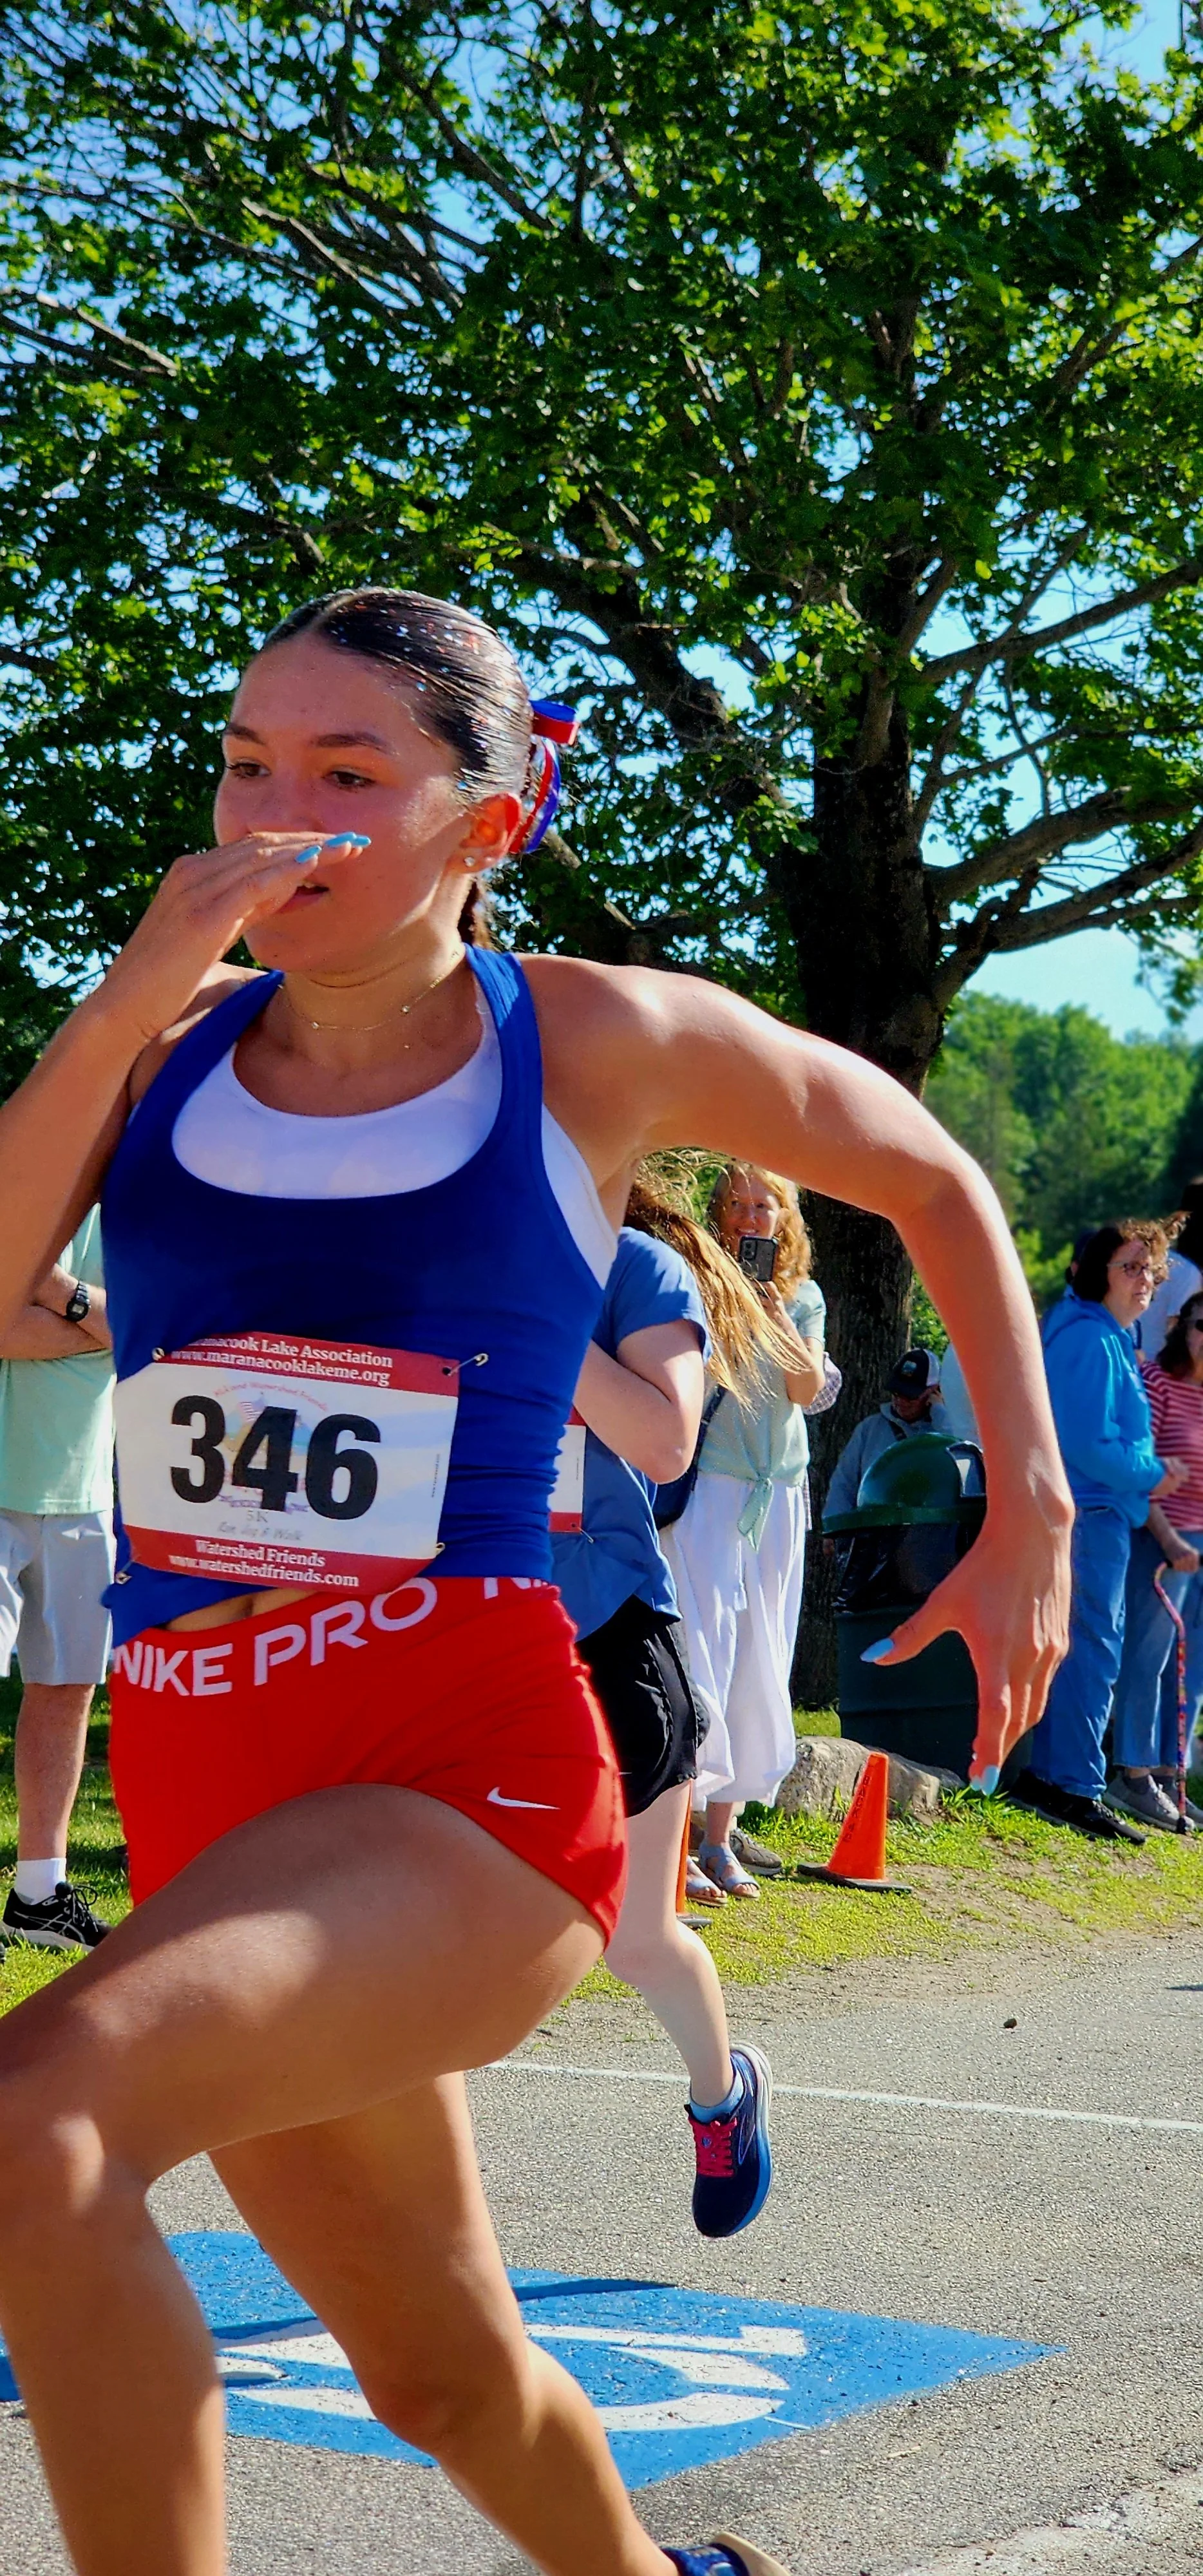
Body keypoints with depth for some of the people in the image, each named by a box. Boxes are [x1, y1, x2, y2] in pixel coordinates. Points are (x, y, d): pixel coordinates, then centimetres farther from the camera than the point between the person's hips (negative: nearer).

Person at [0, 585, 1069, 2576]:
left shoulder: (598, 1047, -2)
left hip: (467, 1764, -5)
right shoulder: (163, 1046, 6)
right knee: (442, 2370, 22)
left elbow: (933, 1181, 13)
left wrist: (1031, 1515, 8)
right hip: (200, 1780, 5)